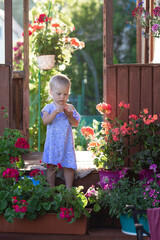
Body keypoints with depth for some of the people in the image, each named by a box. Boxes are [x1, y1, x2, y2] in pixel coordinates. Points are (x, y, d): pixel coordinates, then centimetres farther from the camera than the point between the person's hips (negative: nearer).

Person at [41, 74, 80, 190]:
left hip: (66, 142, 1)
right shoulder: (49, 108, 0)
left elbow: (76, 124, 0)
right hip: (53, 142, -1)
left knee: (68, 166, 2)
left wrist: (69, 115, -17)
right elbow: (45, 121, -14)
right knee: (51, 166, 3)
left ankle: (68, 189, 13)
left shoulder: (70, 108, 4)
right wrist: (55, 112, -25)